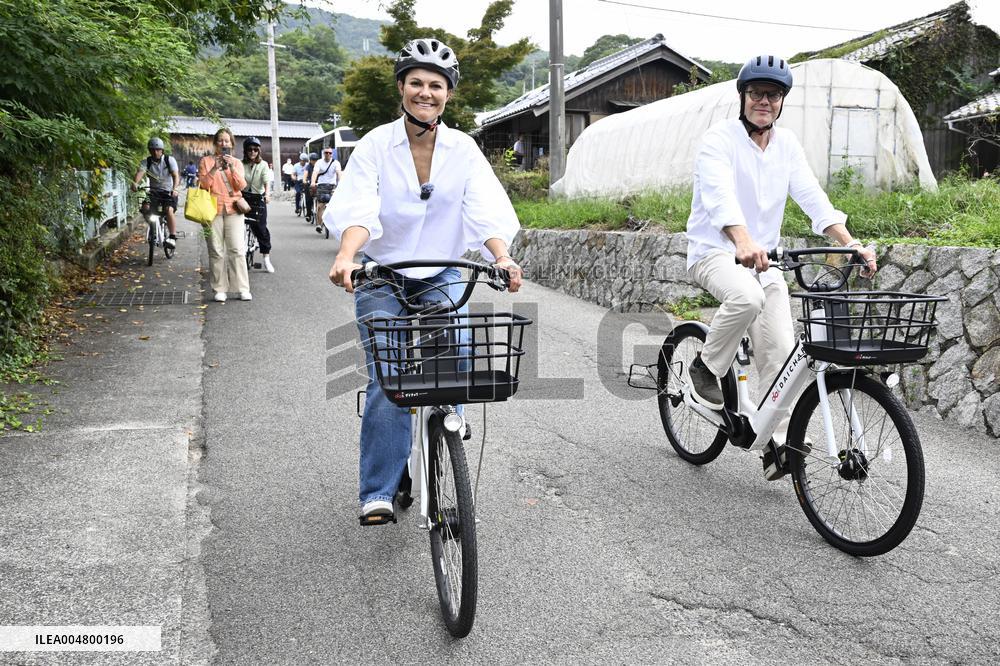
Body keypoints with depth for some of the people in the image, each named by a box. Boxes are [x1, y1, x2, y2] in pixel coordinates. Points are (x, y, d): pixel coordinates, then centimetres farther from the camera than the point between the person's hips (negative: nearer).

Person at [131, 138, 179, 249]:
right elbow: (140, 172, -23)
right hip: (154, 191, 3)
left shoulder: (170, 160, -8)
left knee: (169, 210, -28)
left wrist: (175, 188, -41)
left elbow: (176, 175, -21)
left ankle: (173, 238, -25)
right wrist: (135, 183, -45)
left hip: (169, 192, -3)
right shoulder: (146, 162, -4)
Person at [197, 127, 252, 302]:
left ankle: (243, 289, -4)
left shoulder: (237, 163, 13)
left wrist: (232, 168, -15)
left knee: (237, 249, -7)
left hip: (233, 209, 0)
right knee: (216, 252, -1)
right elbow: (202, 185, 1)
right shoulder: (206, 161, 10)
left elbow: (241, 186, -1)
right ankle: (220, 289, 4)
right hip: (213, 209, 0)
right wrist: (214, 169, -12)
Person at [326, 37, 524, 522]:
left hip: (443, 276, 2)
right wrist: (346, 255, -41)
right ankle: (378, 492, -2)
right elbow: (359, 210, -21)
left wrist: (502, 257, -34)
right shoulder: (376, 145, -7)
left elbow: (486, 210, -15)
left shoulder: (463, 149, -2)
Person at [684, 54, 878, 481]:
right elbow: (721, 197, -28)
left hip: (763, 257, 6)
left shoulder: (787, 145, 8)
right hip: (714, 250, -5)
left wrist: (851, 243, -18)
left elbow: (813, 198, -2)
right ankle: (706, 370, -11)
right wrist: (744, 242, -47)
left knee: (780, 351, -5)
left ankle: (779, 445, 3)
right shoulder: (720, 139, -10)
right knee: (747, 298, -37)